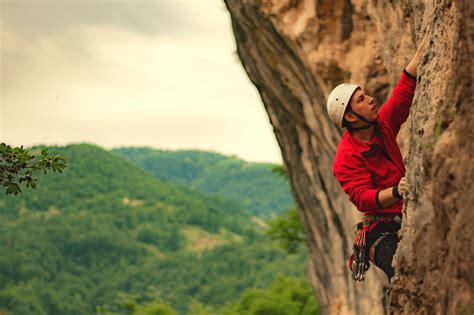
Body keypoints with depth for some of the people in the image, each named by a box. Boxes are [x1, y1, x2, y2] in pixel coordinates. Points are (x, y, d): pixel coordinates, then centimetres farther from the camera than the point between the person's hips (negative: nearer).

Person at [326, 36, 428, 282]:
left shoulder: (383, 124, 12)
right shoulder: (346, 158, -8)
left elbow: (404, 90, 16)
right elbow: (363, 197, -19)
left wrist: (422, 50, 10)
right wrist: (396, 192, -37)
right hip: (382, 230, -7)